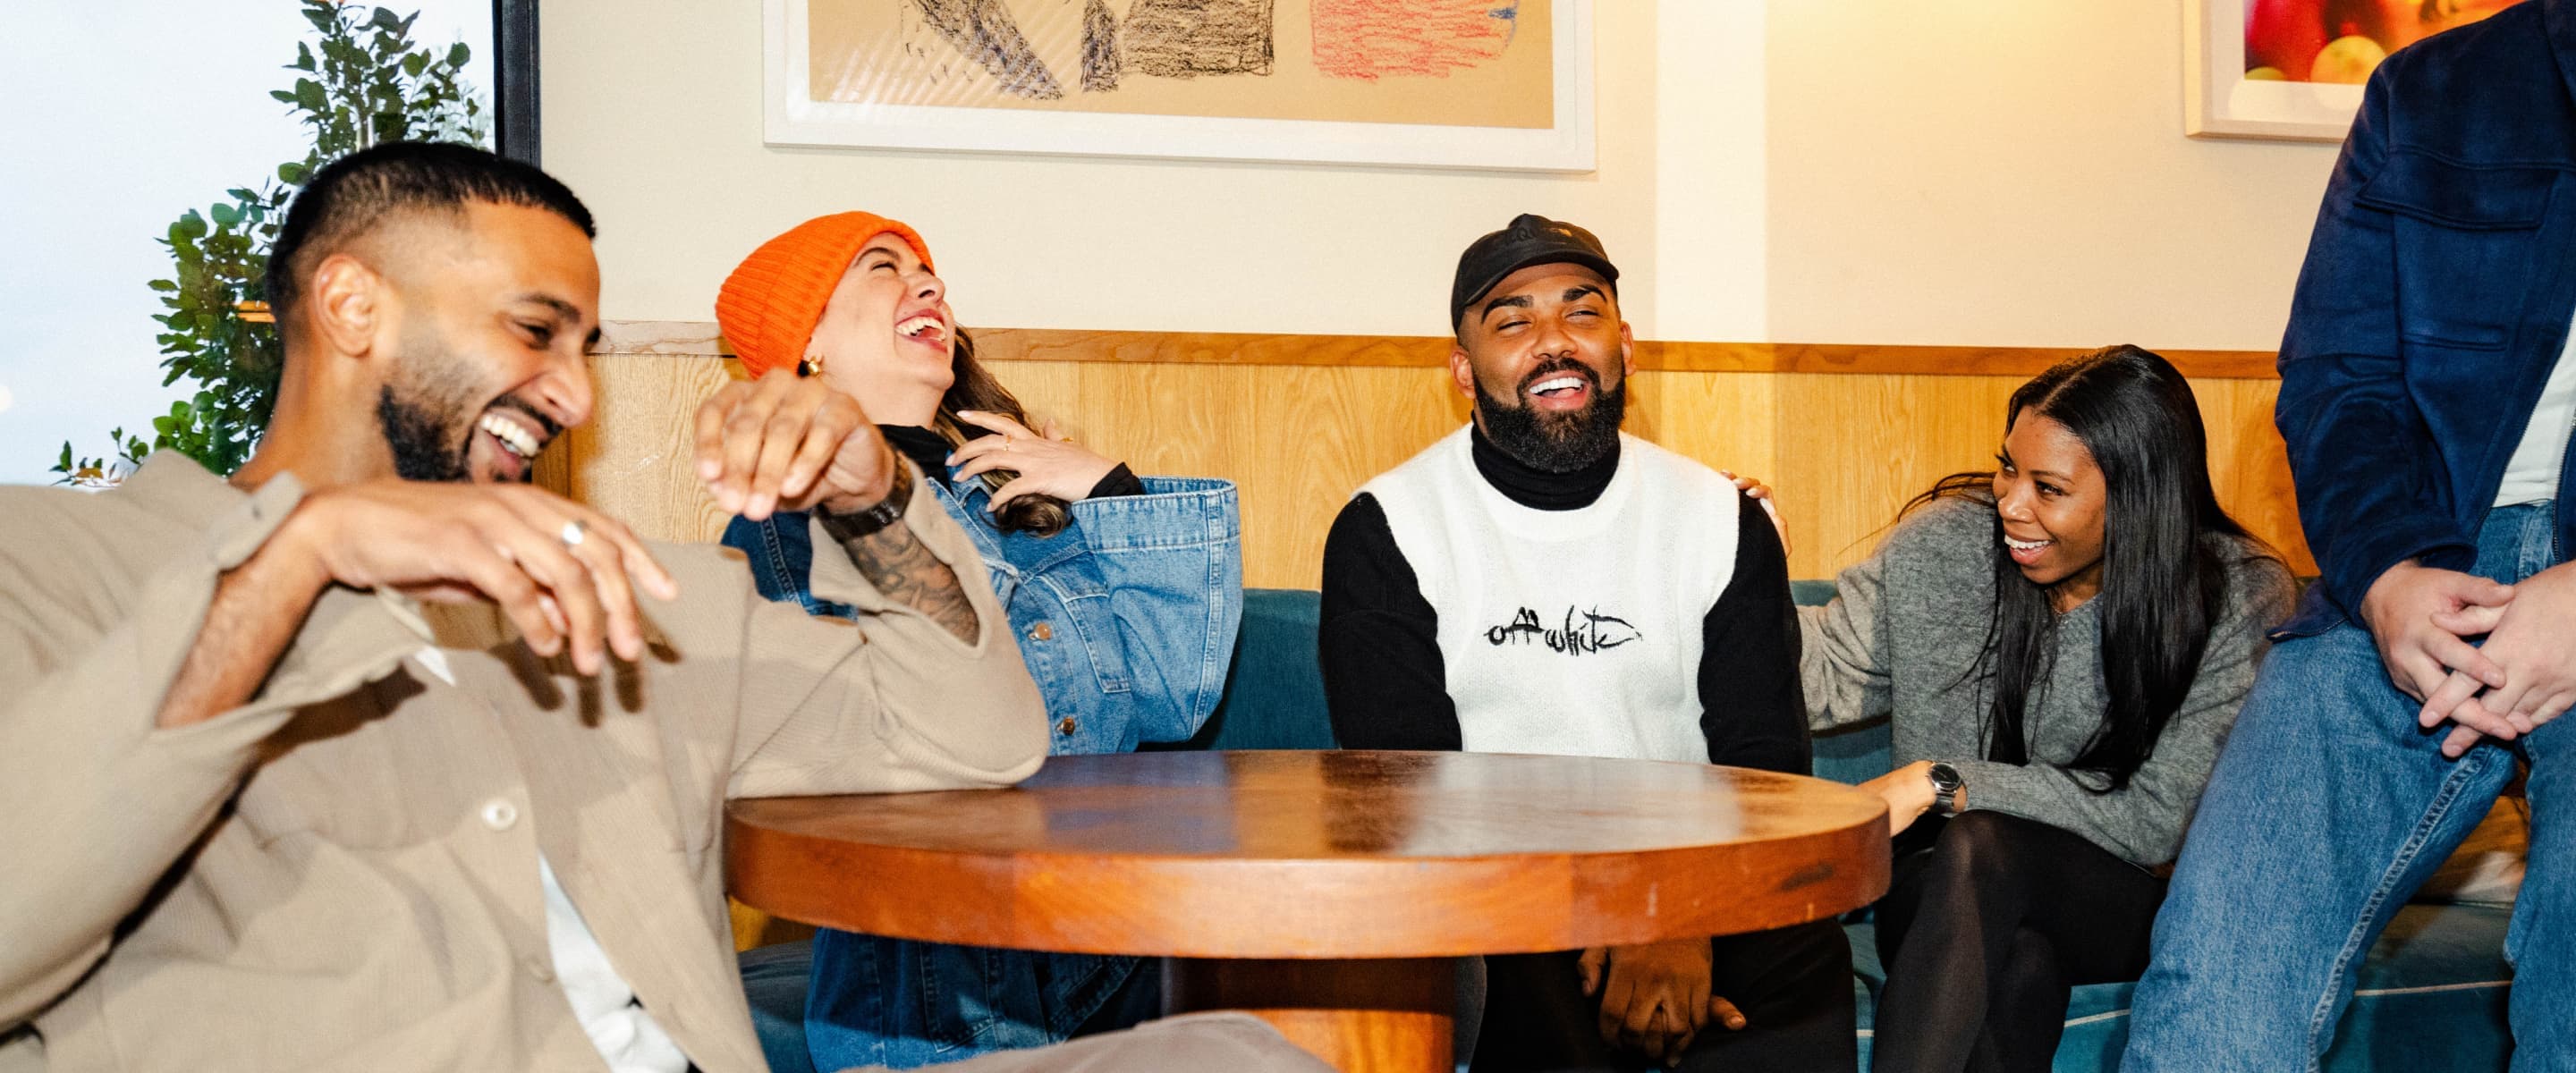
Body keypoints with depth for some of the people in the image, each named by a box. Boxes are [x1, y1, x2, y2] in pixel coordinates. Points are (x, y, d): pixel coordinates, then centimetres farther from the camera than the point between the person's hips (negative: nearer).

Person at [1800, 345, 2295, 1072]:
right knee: (2020, 961, -36)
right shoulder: (1946, 543, -6)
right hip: (1942, 902, 1)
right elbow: (1827, 672, 6)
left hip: (2120, 908, -1)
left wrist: (1944, 783, -20)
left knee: (1981, 846, -35)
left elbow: (2155, 822, -16)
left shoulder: (2241, 600, -11)